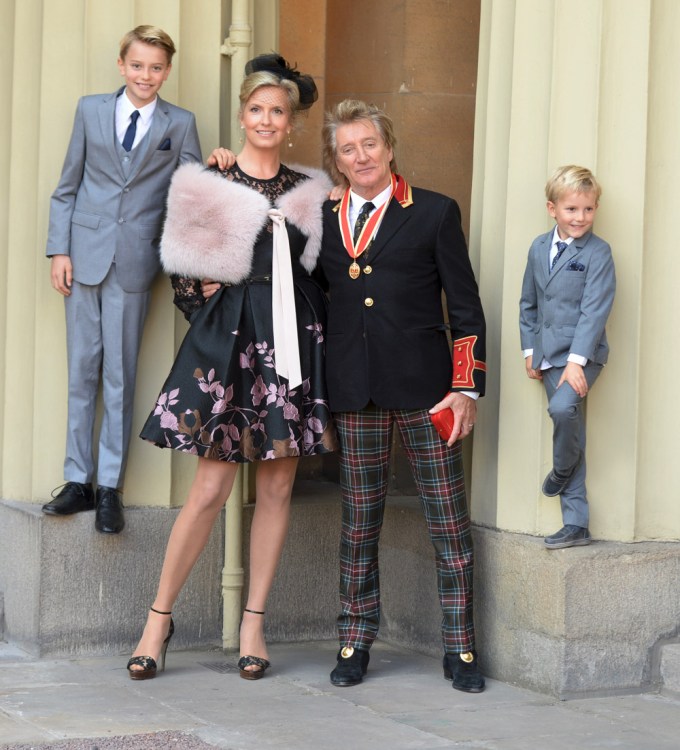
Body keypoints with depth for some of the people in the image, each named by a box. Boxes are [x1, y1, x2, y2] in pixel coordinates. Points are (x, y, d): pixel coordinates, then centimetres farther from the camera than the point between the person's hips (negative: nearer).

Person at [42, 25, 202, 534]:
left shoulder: (181, 125, 4)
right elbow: (67, 187, 8)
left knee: (119, 376, 1)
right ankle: (78, 481, 13)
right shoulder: (91, 111, 8)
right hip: (84, 256, 2)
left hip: (134, 262, -2)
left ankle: (110, 488, 7)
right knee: (82, 372, 6)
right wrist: (59, 250, 2)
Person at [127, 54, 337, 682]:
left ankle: (254, 623, 13)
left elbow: (320, 275, 14)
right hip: (227, 341, -3)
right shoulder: (207, 186, 1)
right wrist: (216, 318, -2)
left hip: (292, 343, 3)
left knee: (278, 486, 4)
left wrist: (308, 331, 3)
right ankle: (160, 617, 6)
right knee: (212, 487, -6)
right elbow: (184, 276, 1)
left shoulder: (308, 193, 10)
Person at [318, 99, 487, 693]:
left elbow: (466, 308, 2)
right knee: (359, 521, 7)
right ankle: (356, 643, 17)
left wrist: (466, 387, -6)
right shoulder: (323, 220, 12)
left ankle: (460, 648, 9)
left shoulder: (435, 213, 4)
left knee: (449, 521, 1)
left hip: (424, 386, -2)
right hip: (355, 392, 2)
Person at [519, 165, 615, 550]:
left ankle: (562, 469, 0)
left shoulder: (598, 252, -9)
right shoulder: (539, 247, 9)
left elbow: (595, 310, -15)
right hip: (549, 357, 5)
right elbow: (529, 302, 17)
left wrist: (577, 361, -21)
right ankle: (576, 524, 12)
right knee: (571, 432, 8)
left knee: (563, 407, -31)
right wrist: (530, 350, 11)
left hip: (583, 356, -5)